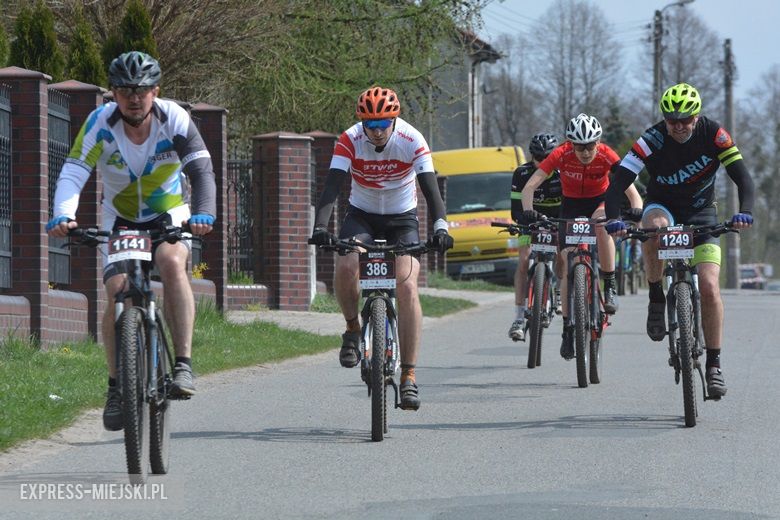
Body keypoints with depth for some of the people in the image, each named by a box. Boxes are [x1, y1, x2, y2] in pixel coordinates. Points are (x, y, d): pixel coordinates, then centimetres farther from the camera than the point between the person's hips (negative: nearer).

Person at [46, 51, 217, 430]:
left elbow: (202, 171, -27)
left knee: (172, 263, -32)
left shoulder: (174, 120, -20)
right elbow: (72, 174, -29)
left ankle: (183, 363, -30)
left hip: (169, 217, -1)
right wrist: (63, 215, -48)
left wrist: (203, 214, -46)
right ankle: (117, 385, 0)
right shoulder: (100, 124, -20)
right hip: (120, 220, 1)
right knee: (118, 293, -17)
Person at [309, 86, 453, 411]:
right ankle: (352, 329, -2)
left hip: (402, 219, 0)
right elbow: (332, 186, -29)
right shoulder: (349, 141, -21)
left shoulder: (412, 141, -21)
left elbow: (430, 189, -27)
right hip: (361, 216, 0)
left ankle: (409, 375, -15)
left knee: (407, 287, -20)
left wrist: (440, 227, -44)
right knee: (345, 266, -31)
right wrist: (320, 227, -45)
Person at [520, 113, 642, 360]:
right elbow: (529, 186, -31)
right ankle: (568, 329, 2)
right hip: (571, 205, 1)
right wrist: (528, 212, -50)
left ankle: (610, 287, -22)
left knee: (601, 225, -38)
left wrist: (636, 211, -52)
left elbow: (632, 192, -31)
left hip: (600, 202, -1)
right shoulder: (561, 155, -27)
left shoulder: (607, 156, -28)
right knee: (569, 266, -9)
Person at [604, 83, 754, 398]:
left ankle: (713, 365, -4)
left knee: (709, 287, -16)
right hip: (663, 206, 0)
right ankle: (657, 301, -19)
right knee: (654, 225, -39)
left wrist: (744, 212, -42)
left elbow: (742, 177, -23)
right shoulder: (652, 141, -23)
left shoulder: (713, 135, -19)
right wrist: (613, 220, -46)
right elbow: (618, 183, -27)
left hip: (701, 213, 0)